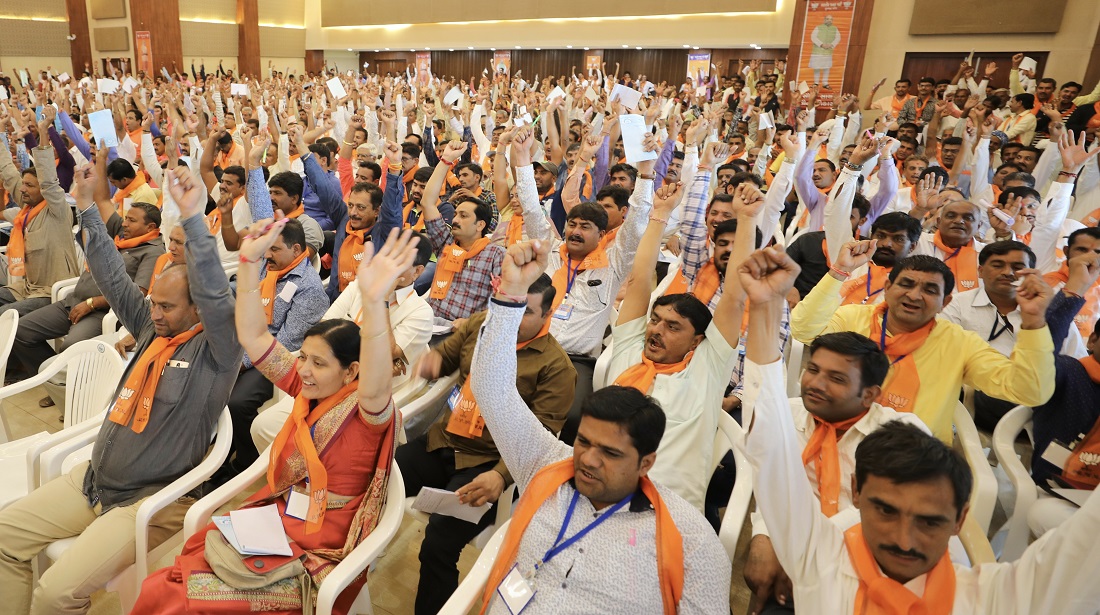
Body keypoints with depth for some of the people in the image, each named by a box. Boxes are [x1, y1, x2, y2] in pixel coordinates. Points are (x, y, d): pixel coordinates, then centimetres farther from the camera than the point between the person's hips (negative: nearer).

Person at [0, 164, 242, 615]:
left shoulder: (214, 350, -14)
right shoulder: (153, 328, 7)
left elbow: (216, 297, -32)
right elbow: (113, 278, 9)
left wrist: (193, 218, -39)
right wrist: (87, 206, 4)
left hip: (151, 500, -8)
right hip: (93, 479, 8)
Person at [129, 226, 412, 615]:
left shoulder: (366, 411, -16)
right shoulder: (306, 388, 3)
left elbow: (376, 386, -40)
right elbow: (253, 337, -1)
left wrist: (374, 302, -56)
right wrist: (250, 261, -13)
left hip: (317, 556, -6)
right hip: (270, 523, 6)